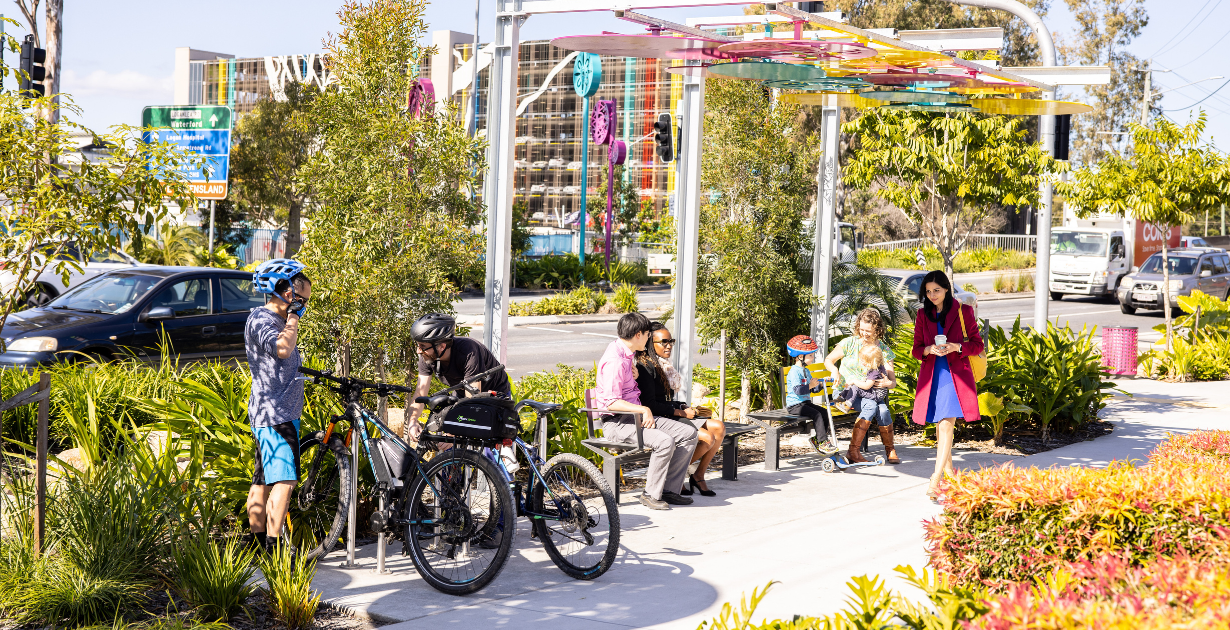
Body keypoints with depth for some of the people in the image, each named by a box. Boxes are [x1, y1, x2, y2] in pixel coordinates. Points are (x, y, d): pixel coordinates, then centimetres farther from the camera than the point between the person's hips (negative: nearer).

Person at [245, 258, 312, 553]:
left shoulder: (277, 320, 20)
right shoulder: (260, 318, -12)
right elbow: (283, 348, -30)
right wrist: (293, 315, -18)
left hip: (283, 414, 10)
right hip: (272, 414, -10)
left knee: (263, 481, 10)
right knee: (284, 481, -16)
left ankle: (259, 546, 13)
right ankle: (272, 551, -20)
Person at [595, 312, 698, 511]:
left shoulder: (628, 355, 14)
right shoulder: (615, 361, -18)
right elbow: (611, 402, -24)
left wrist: (634, 377, 6)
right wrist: (643, 410, -22)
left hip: (637, 416, 10)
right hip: (616, 422, -10)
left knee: (688, 433, -3)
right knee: (665, 441, -31)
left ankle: (668, 489, -1)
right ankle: (651, 494, -14)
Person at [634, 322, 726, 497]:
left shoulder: (664, 366, 17)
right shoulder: (646, 368, -13)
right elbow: (650, 405, -19)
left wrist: (684, 407, 3)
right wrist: (681, 412, -14)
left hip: (672, 416, 10)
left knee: (719, 427, -5)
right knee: (707, 438, -22)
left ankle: (698, 476, 2)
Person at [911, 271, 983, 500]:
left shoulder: (963, 312, 0)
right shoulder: (923, 315, 9)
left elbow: (977, 345, 3)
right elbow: (916, 349, 11)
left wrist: (956, 347, -15)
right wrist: (929, 350, -11)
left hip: (955, 373, -4)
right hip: (931, 374, 4)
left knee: (946, 425, -16)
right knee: (941, 424, 11)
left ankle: (936, 480, -22)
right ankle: (948, 468, 30)